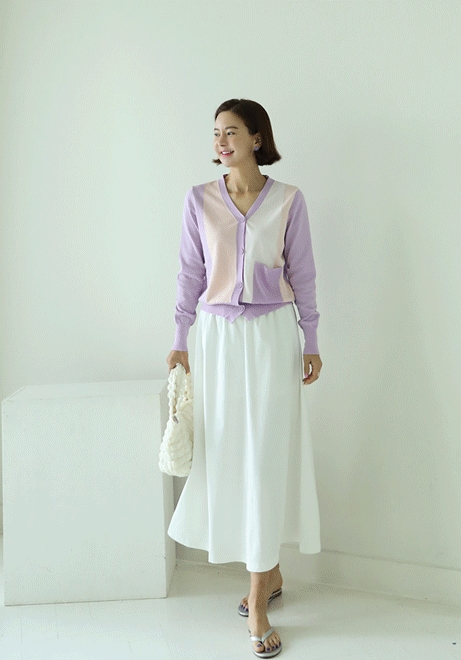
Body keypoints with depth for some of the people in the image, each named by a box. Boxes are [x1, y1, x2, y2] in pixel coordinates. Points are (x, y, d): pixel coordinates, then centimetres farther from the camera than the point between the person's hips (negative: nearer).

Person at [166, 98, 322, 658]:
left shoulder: (288, 200, -1)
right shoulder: (199, 200, 3)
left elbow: (302, 274, 2)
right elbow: (190, 272, 6)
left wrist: (311, 343, 2)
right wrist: (180, 339, 3)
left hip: (272, 334, -2)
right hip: (219, 335, 3)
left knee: (266, 456, -4)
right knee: (226, 454, 6)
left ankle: (257, 600, 4)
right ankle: (269, 572, 26)